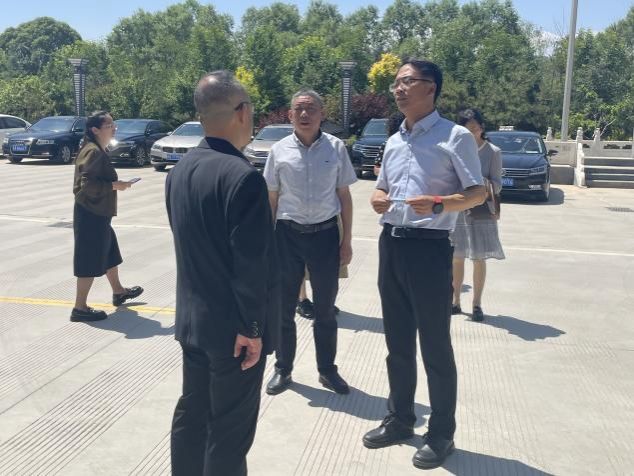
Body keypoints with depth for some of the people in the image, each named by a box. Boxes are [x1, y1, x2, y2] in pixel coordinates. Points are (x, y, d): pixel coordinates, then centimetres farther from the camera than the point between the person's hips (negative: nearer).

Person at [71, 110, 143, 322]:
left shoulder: (98, 150, 13)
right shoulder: (93, 151, -18)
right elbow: (87, 183, -26)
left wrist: (115, 184, 12)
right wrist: (115, 185, -20)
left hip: (97, 213, 10)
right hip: (91, 214, -10)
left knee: (109, 253, 22)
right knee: (90, 261, -4)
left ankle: (118, 292, 39)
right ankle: (80, 308, 4)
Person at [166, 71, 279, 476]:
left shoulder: (180, 170, 5)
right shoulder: (243, 176, -22)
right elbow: (250, 263, -23)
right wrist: (252, 328, -15)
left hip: (193, 317, 8)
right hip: (232, 326, -8)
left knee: (191, 414, 20)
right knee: (230, 430, 7)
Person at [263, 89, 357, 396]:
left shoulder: (335, 148, -1)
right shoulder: (279, 150, -1)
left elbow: (344, 196, 4)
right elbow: (271, 199, 4)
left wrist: (346, 240, 2)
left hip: (325, 233, 0)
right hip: (287, 234, 0)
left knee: (325, 309, 13)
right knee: (284, 308, 11)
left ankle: (327, 370, 29)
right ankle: (283, 369, 28)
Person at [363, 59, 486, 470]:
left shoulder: (456, 137, -7)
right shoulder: (394, 142, 14)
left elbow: (478, 193, -9)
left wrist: (439, 204, -26)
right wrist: (378, 200, 0)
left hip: (429, 248, -7)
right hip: (391, 244, 7)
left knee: (435, 346, 3)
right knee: (397, 343, 16)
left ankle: (442, 433, 19)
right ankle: (400, 420, 32)